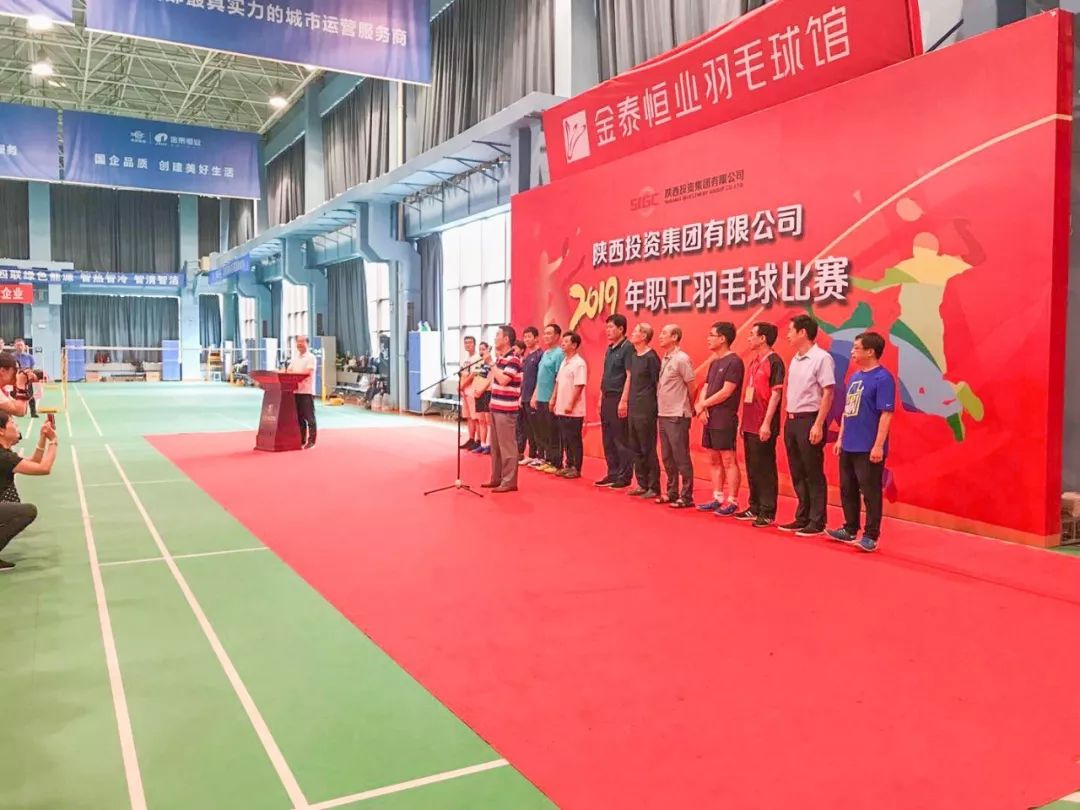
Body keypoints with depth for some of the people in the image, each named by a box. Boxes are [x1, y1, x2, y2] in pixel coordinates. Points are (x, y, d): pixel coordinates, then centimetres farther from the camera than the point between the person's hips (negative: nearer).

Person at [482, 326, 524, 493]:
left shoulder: (513, 359, -14)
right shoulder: (499, 358, 14)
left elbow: (503, 380, -26)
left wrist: (491, 363, -17)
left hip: (506, 409, -9)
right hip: (496, 407, 9)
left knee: (507, 446, -5)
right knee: (495, 446, 14)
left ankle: (509, 482, 0)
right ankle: (497, 478, 23)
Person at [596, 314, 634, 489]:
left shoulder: (627, 348, -11)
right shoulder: (610, 349, 15)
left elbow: (630, 376, -16)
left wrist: (624, 401, -20)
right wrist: (602, 398, 16)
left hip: (619, 399, -9)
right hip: (606, 399, 9)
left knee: (621, 440, -3)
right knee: (608, 440, 13)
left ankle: (624, 477, 3)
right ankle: (613, 474, 22)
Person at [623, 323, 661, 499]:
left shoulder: (651, 357, -12)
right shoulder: (633, 356, 13)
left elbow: (658, 383, -10)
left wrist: (652, 404, -9)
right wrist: (624, 401, 17)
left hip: (646, 410, -9)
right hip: (633, 408, 9)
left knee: (648, 449, -4)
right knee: (636, 448, 13)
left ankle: (654, 487, 4)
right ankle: (642, 484, 22)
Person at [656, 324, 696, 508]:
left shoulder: (682, 359, -11)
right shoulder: (664, 359, 12)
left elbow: (691, 387, -7)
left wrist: (689, 408, 3)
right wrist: (660, 408, 10)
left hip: (677, 416, -8)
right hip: (663, 415, 8)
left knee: (681, 458, -3)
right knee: (667, 458, 13)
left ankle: (686, 497, 3)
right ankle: (672, 493, 23)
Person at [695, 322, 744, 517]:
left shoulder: (733, 362, -10)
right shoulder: (714, 362, 17)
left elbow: (726, 392, -15)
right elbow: (705, 388, 16)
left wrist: (702, 404, -6)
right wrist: (701, 407, -3)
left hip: (724, 418, -9)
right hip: (710, 418, 9)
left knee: (728, 460, -5)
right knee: (714, 460, 11)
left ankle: (732, 502, -2)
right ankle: (718, 499, 18)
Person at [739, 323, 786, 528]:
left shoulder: (774, 362, -10)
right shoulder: (754, 362, 15)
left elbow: (776, 394, -15)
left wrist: (767, 423, -19)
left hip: (763, 427, -8)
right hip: (750, 425, 8)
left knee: (765, 468, -3)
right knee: (752, 467, 14)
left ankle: (768, 512, 3)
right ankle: (755, 507, 24)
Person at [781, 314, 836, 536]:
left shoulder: (821, 358, -11)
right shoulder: (795, 359, 13)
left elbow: (828, 393, -15)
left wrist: (818, 425, -19)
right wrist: (789, 419, 12)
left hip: (809, 420, -8)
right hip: (791, 420, 8)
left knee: (813, 474, -1)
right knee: (797, 474, 13)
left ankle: (817, 522, 7)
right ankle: (802, 518, 23)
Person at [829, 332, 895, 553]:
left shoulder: (883, 378, -13)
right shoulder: (855, 377, 12)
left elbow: (886, 414, -16)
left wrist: (878, 445, -20)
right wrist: (841, 438, 17)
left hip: (868, 449, -8)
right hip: (848, 447, 8)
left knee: (870, 493, 0)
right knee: (847, 490, 15)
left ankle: (871, 536, 8)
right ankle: (850, 530, 28)